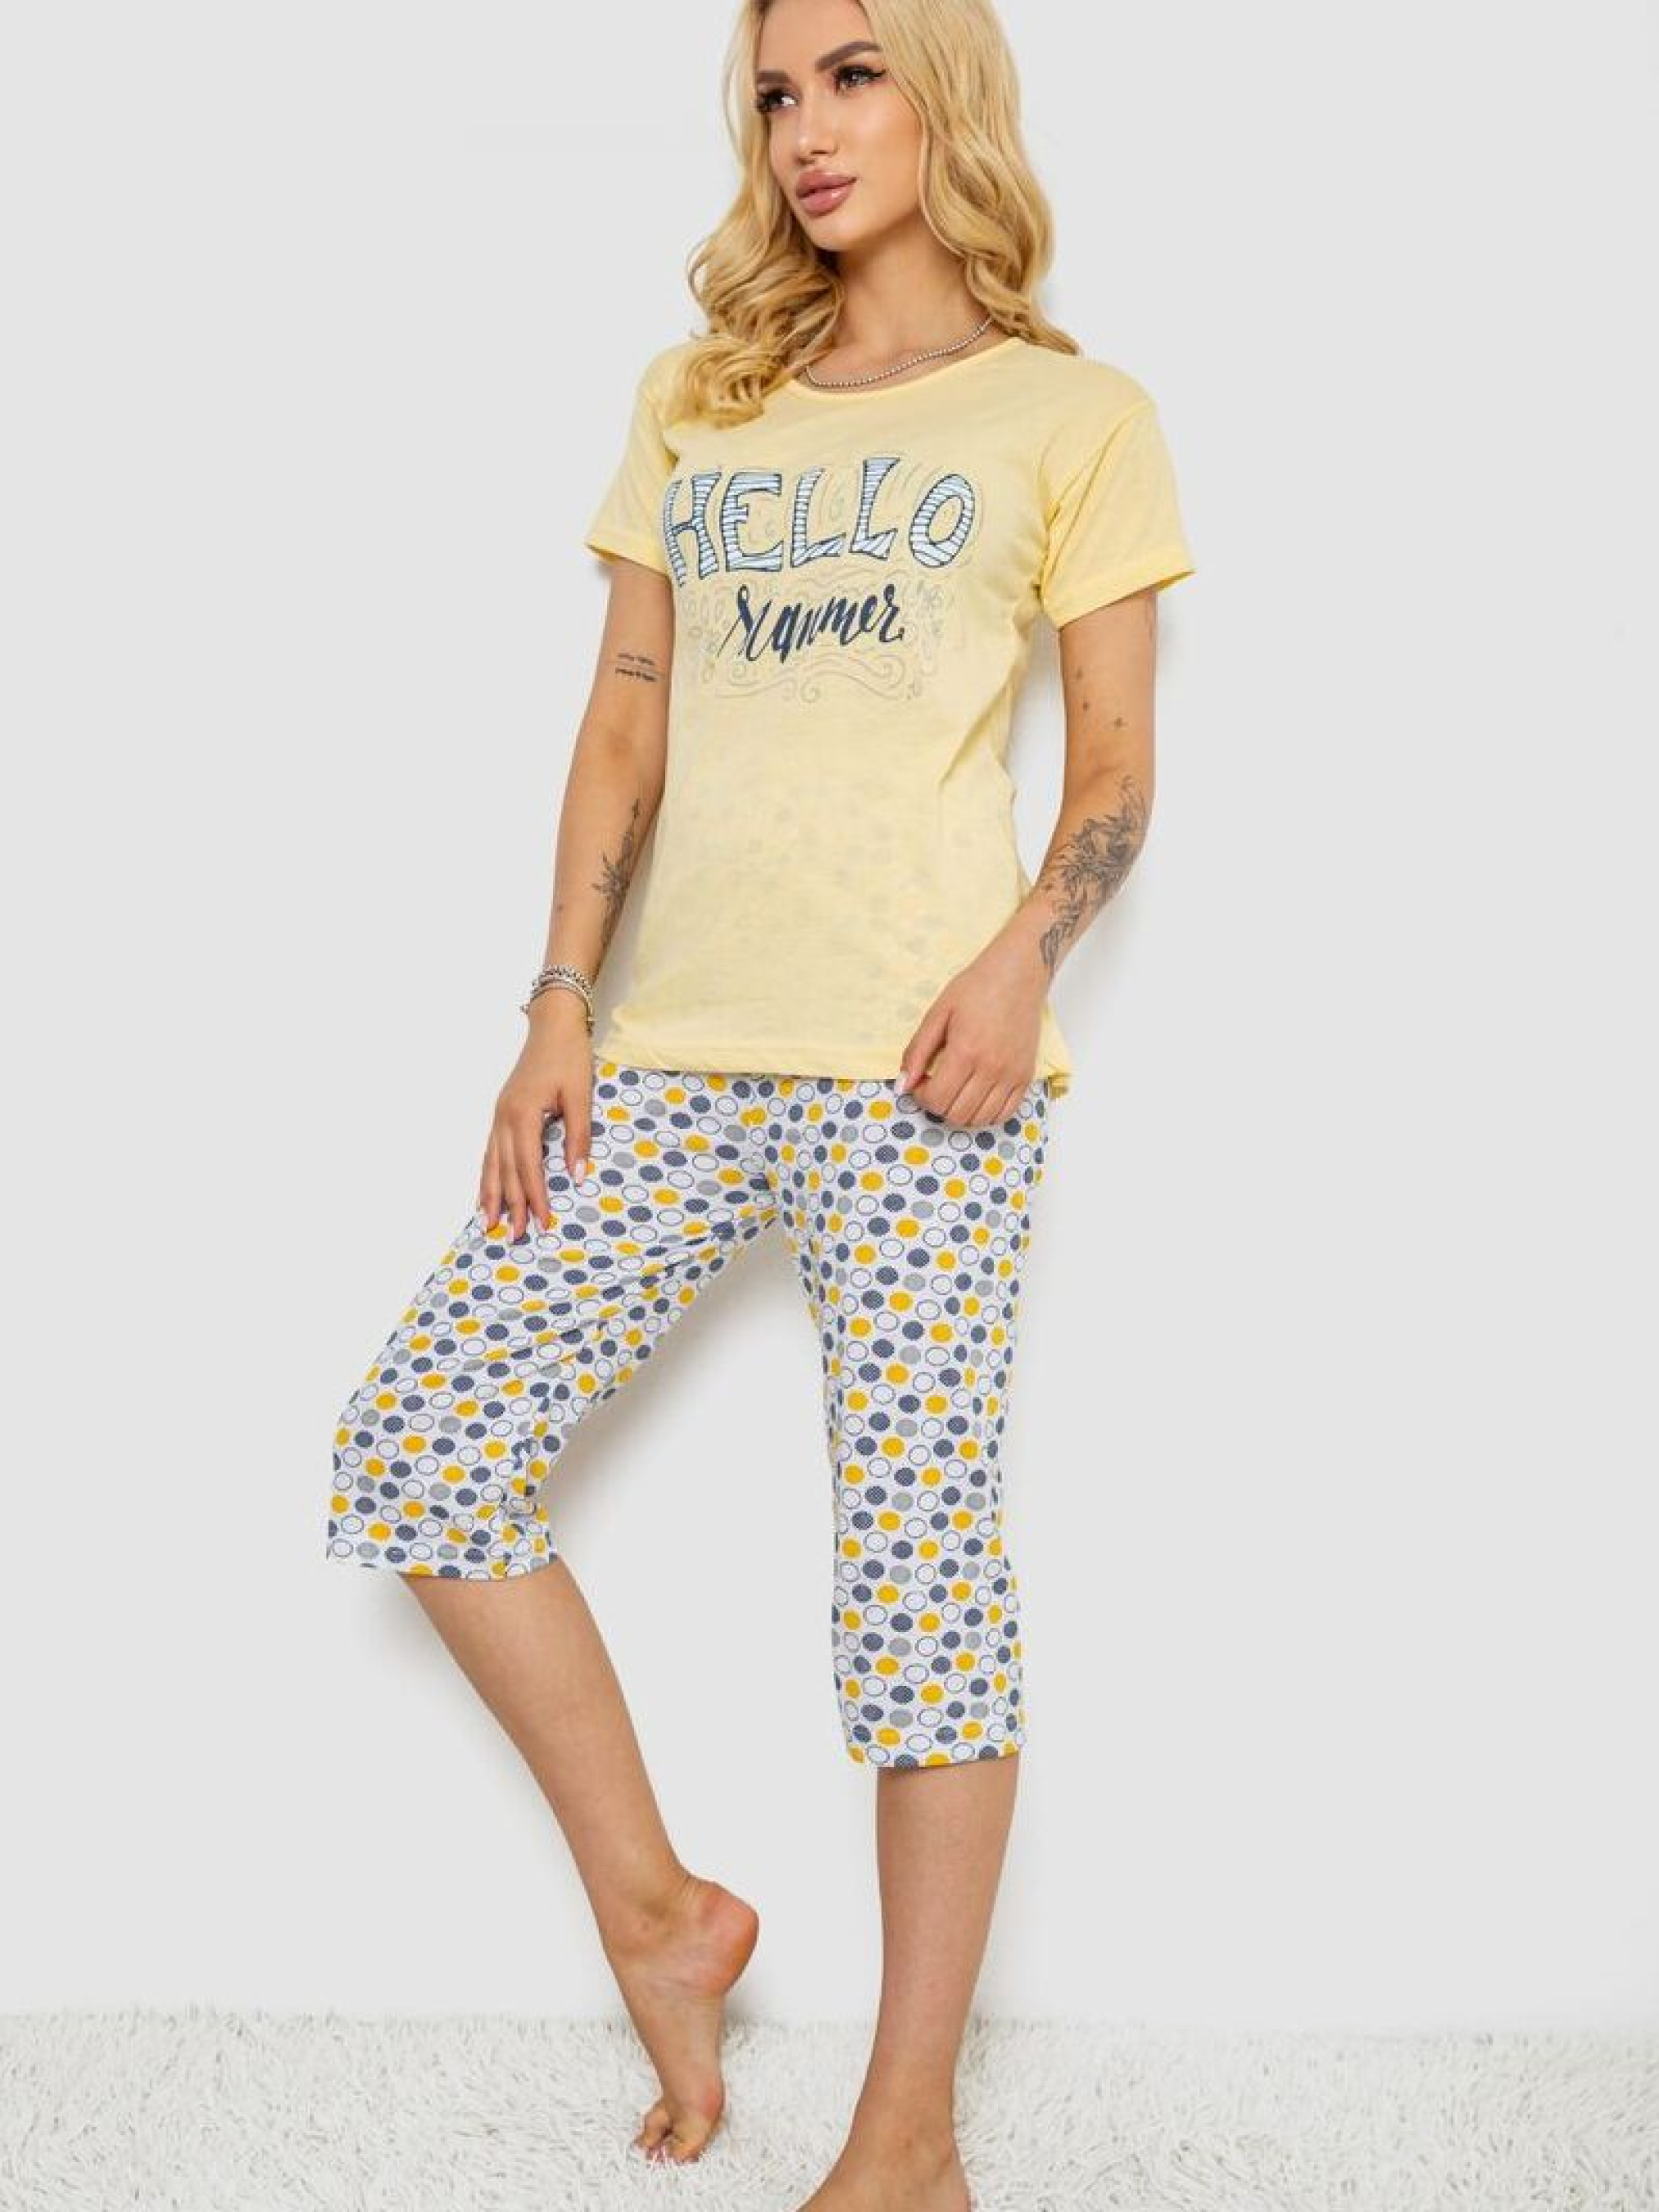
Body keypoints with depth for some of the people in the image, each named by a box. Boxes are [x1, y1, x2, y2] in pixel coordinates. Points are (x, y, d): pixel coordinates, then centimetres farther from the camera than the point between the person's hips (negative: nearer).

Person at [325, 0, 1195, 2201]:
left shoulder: (1075, 414, 7)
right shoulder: (694, 404, 19)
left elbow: (1119, 765, 3)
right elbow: (623, 732, 14)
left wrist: (1026, 951, -16)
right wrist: (560, 1005, 3)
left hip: (922, 1063, -5)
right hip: (679, 1053, 5)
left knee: (917, 1548, -4)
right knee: (416, 1457, -3)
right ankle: (658, 1911, 15)